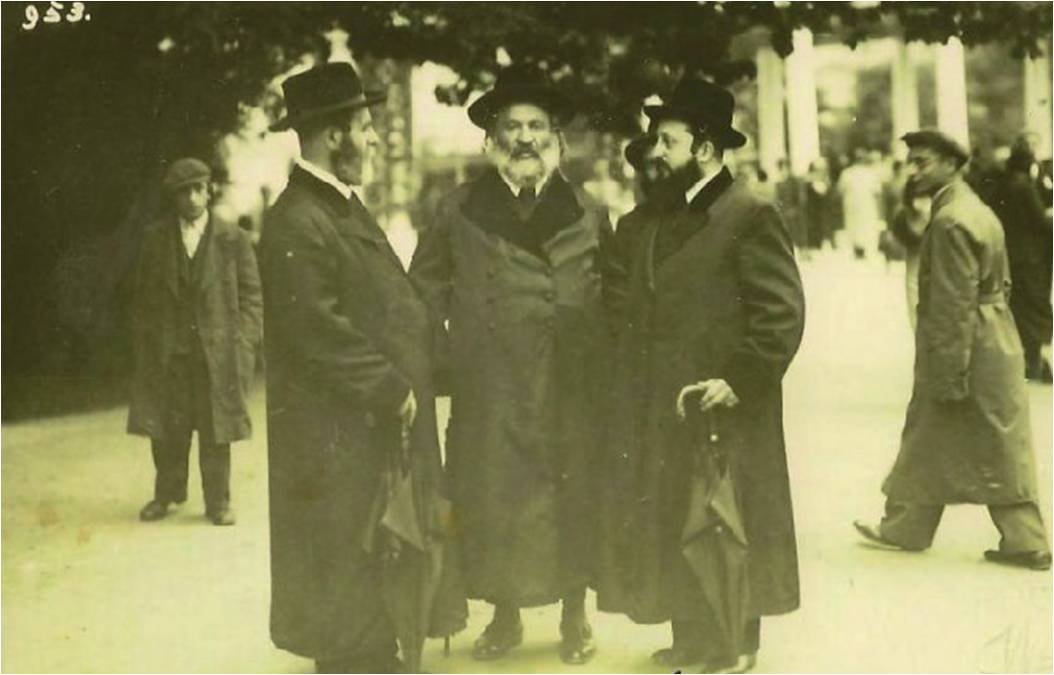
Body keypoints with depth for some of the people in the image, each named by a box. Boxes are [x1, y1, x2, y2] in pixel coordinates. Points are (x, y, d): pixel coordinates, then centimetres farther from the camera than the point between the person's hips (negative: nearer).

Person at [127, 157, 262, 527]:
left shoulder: (233, 239, 1)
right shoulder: (155, 238, 6)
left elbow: (251, 295, 2)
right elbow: (144, 297, 9)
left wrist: (244, 344, -5)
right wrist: (144, 345, 3)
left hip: (217, 350, -2)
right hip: (167, 350, 2)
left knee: (216, 428, 3)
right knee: (166, 428, 8)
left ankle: (218, 502, 14)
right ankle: (167, 493, 25)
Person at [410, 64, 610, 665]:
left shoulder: (590, 217, 5)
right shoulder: (460, 214, 4)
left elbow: (613, 302, 7)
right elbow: (425, 292, 11)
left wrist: (604, 376, 0)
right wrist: (440, 361, 3)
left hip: (572, 395, 0)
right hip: (489, 396, 0)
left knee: (574, 503, 6)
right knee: (492, 506, 4)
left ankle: (576, 617, 23)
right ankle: (505, 617, 21)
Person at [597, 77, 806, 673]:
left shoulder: (750, 216, -11)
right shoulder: (658, 215, 13)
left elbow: (783, 313, -16)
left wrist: (738, 381, -19)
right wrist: (630, 387, 11)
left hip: (720, 406, -7)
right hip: (659, 409, 8)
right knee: (669, 524, 12)